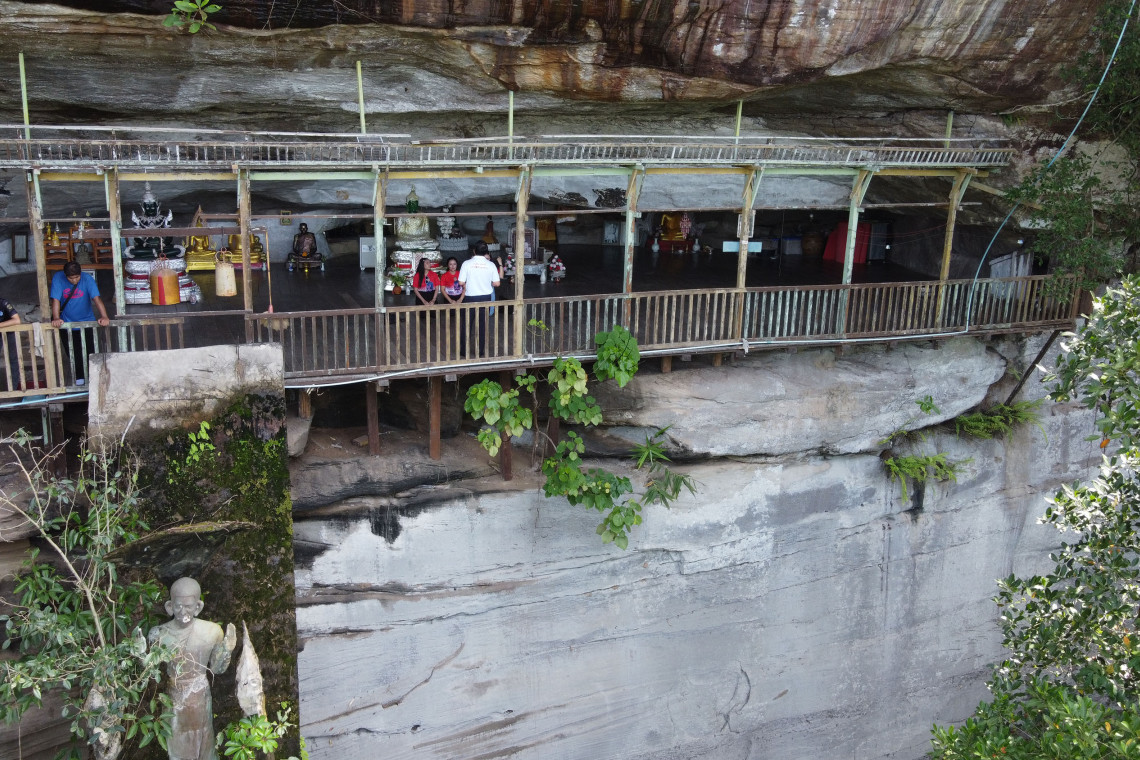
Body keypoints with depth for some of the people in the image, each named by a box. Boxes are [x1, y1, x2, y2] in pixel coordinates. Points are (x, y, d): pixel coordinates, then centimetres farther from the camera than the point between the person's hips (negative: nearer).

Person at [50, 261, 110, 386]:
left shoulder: (87, 279, -16)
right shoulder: (58, 278, -14)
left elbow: (96, 298, -26)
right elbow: (56, 300, -18)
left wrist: (104, 317, -39)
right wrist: (56, 318, -32)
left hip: (87, 322, -1)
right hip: (67, 323, 1)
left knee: (90, 352, 1)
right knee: (72, 353, 8)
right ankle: (79, 377, 29)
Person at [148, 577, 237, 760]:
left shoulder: (212, 631, -17)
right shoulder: (159, 634, -18)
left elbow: (217, 669, -5)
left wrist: (227, 651, -22)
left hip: (200, 697, 0)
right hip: (173, 697, 0)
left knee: (201, 741, 20)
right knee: (177, 742, 19)